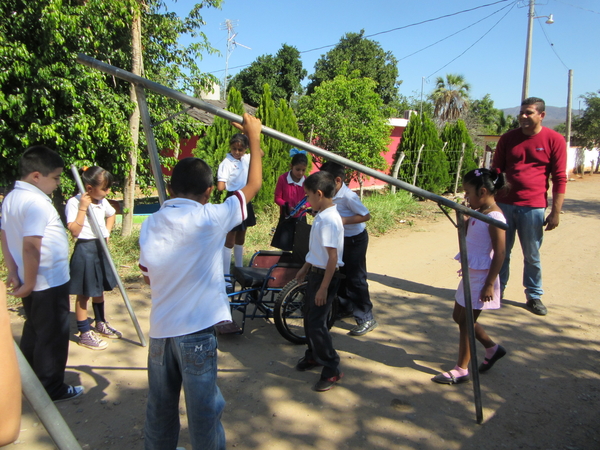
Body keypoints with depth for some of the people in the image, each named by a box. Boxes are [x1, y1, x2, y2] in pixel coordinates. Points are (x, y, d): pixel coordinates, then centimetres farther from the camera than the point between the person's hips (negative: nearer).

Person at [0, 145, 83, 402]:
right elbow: (31, 247, -28)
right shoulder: (37, 203, -23)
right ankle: (51, 388, 17)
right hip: (50, 283, -9)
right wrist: (30, 284, -20)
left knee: (33, 331, 22)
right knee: (52, 336, 5)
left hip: (34, 283, 9)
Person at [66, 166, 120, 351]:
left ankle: (101, 324, 38)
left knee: (99, 289, 21)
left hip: (101, 248, 8)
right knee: (84, 294, 3)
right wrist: (83, 207, -25)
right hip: (85, 249, -8)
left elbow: (111, 215, 26)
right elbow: (75, 230, -23)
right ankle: (85, 334, 14)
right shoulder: (74, 203, -16)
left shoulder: (102, 201, 5)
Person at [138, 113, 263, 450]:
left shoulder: (151, 225, 3)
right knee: (205, 409, 8)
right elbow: (254, 185, -5)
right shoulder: (208, 219, -14)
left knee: (160, 406, 22)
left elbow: (148, 275, 13)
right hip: (196, 331, -6)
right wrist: (254, 136, 6)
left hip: (160, 329, 6)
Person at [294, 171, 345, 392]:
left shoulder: (329, 220, -24)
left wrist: (324, 287, -23)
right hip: (315, 272, 10)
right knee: (309, 317, 20)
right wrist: (305, 268, 25)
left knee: (317, 323, -4)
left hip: (325, 275, -10)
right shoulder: (321, 215, 6)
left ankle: (332, 370, 10)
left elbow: (333, 257, -25)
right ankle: (313, 356, 39)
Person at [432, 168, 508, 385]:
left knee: (465, 321, 1)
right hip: (470, 274, 9)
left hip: (481, 277, -9)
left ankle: (461, 370, 17)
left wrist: (489, 284, -22)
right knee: (459, 316, 19)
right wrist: (463, 216, 3)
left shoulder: (494, 217, -21)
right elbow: (467, 234, 19)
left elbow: (500, 254, -22)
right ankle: (492, 348, 37)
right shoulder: (479, 213, 7)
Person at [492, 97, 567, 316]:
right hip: (504, 204, 2)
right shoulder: (508, 138, 6)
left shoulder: (555, 140, -1)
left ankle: (534, 296, 23)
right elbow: (496, 171, 10)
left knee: (532, 256, 7)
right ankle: (497, 291, 23)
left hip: (533, 207, -2)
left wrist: (555, 212, -4)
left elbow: (560, 179, -1)